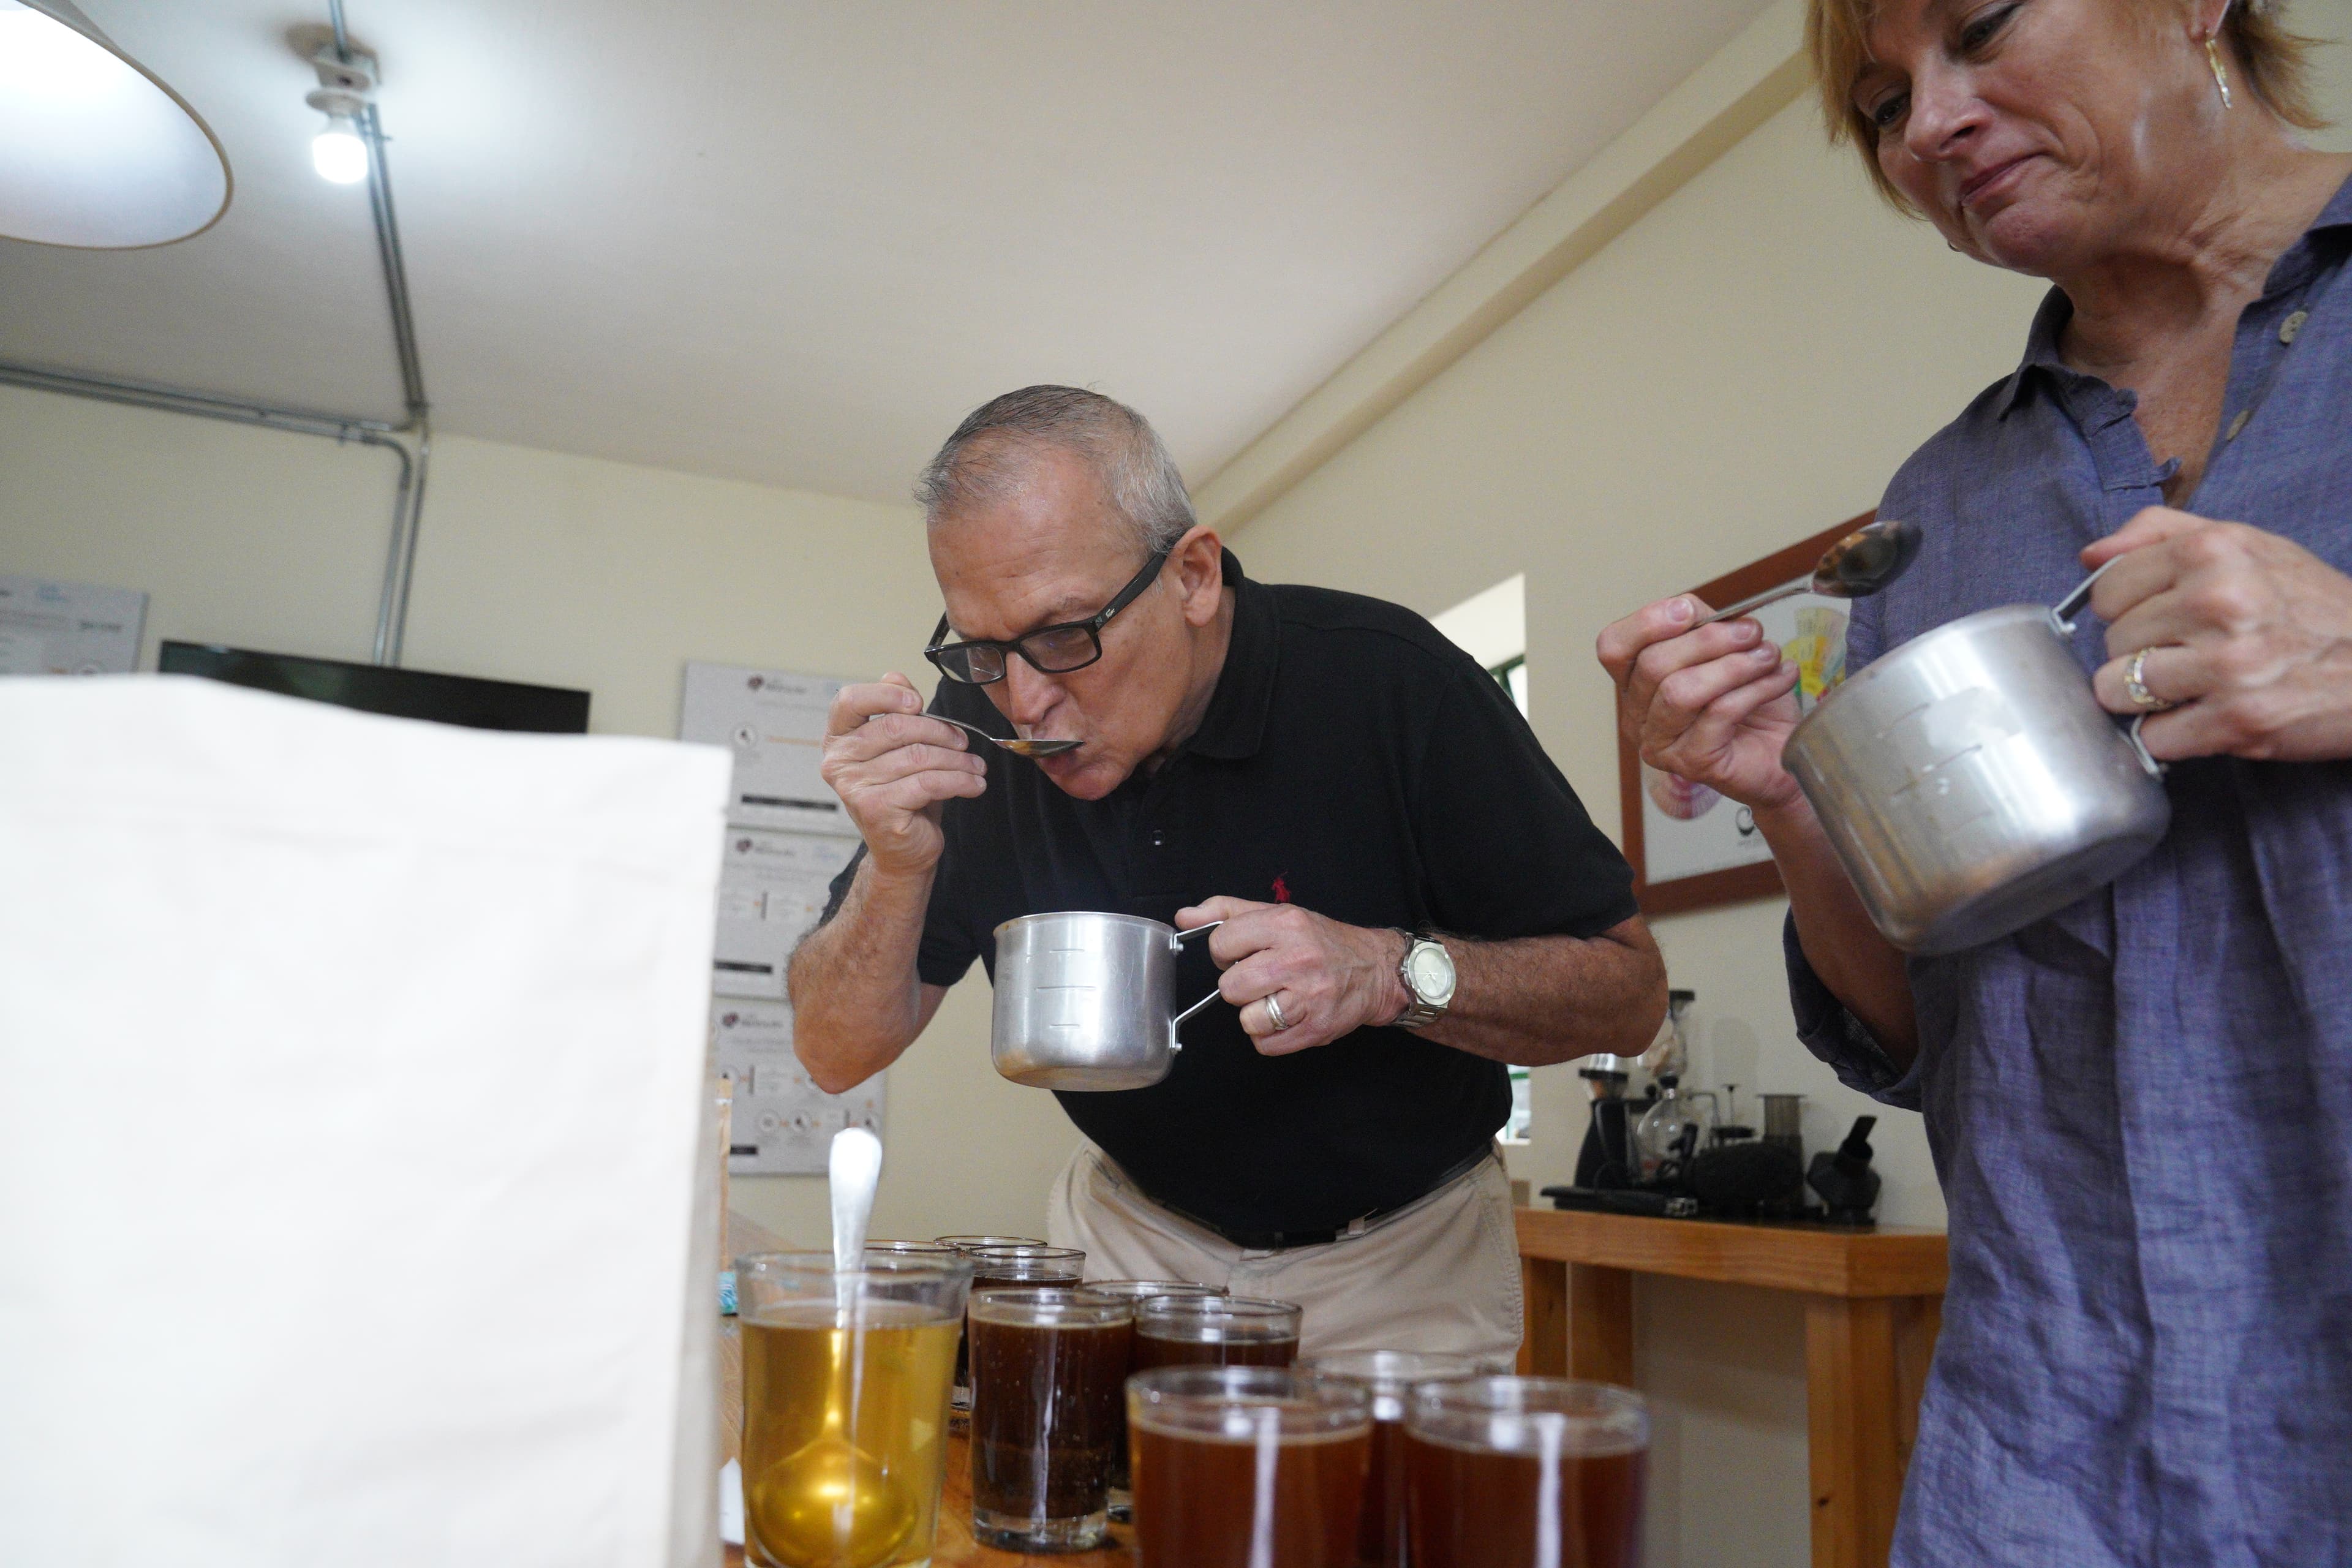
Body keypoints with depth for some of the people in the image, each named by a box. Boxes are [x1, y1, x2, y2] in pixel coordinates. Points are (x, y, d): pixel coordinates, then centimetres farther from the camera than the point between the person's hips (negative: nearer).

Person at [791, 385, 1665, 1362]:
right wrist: (899, 866, -27)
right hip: (1131, 1234, 1)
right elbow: (839, 1056, -9)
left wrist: (1395, 972, -31)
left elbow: (1631, 994, -14)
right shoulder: (978, 724, -13)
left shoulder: (1388, 682, -21)